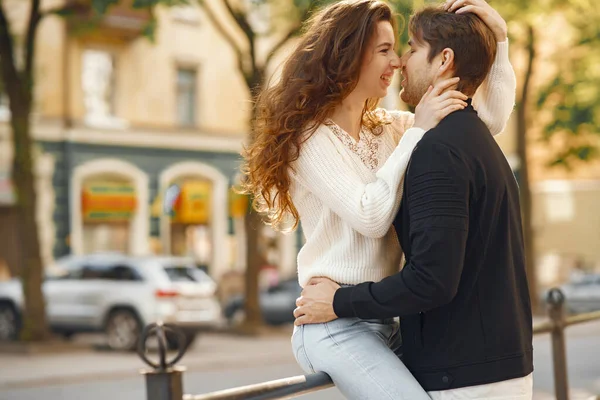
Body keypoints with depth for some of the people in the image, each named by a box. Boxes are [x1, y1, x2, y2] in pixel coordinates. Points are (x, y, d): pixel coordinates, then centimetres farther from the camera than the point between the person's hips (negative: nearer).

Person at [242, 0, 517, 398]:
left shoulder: (389, 127, 12)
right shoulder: (313, 138, -8)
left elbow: (490, 120, 10)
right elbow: (371, 217, -20)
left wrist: (499, 39, -1)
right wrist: (417, 130, -17)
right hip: (336, 327, -8)